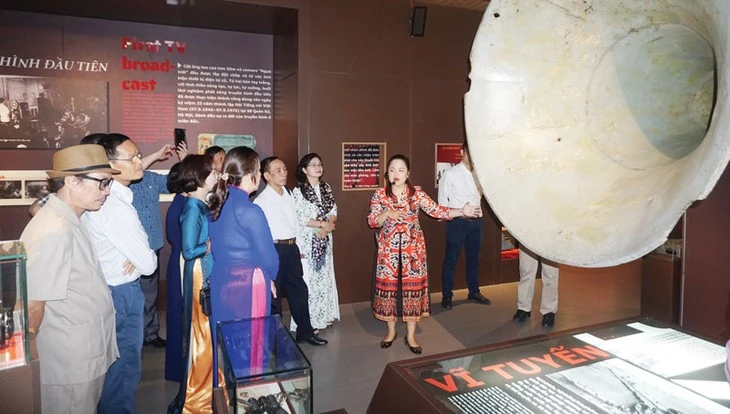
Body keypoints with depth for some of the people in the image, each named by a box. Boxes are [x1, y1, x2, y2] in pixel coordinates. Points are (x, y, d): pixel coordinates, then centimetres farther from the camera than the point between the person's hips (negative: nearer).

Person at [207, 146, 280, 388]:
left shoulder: (216, 206, 3)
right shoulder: (250, 211, -19)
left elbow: (218, 246, 11)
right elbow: (268, 256, -14)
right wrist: (270, 277, 5)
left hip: (220, 283, 8)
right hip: (249, 285, -7)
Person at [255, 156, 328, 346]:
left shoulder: (288, 195, 9)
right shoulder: (261, 200, -12)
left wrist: (296, 246, 15)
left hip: (291, 247, 7)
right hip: (274, 249, -7)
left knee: (299, 289, 14)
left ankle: (305, 331, 28)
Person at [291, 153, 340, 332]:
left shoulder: (326, 188, 9)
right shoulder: (298, 191, -9)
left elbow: (333, 211, 8)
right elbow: (298, 218, -16)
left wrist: (327, 226, -12)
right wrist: (322, 224, -13)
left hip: (324, 239, 6)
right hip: (307, 241, -6)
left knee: (324, 275, 11)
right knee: (307, 278, -3)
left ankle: (323, 315, 23)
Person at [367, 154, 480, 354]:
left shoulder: (417, 193, -1)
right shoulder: (380, 194, -1)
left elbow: (437, 210, -7)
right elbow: (372, 221, -4)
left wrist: (461, 211, -19)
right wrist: (387, 213, -23)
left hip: (412, 248, 0)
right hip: (389, 249, 0)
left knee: (413, 287, 2)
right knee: (389, 287, 5)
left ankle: (411, 336, 15)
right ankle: (391, 331, 24)